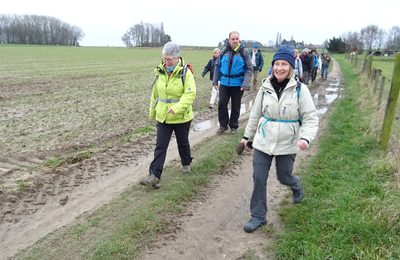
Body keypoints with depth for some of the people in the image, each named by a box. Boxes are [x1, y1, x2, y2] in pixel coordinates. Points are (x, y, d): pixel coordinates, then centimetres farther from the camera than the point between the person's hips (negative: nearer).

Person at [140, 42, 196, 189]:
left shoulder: (185, 72, -15)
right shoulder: (160, 71, 1)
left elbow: (190, 94, -23)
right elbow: (155, 93, 11)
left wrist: (177, 107, -35)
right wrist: (152, 111, 17)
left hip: (181, 117, -3)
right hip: (163, 117, 3)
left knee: (183, 142, 18)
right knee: (160, 146, -1)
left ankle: (186, 163, 44)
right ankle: (154, 176, -1)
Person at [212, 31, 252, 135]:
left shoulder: (244, 52, -5)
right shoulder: (224, 52, 1)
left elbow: (249, 69, -7)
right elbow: (217, 67, 8)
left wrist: (246, 84, -16)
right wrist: (215, 81, 4)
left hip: (237, 84, -2)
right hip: (224, 83, 2)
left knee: (235, 106, 9)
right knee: (222, 104, 2)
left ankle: (233, 126, 26)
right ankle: (223, 125, 19)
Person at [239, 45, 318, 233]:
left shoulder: (300, 89, -11)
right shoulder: (265, 87, -2)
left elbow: (311, 118, -11)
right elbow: (255, 114, 8)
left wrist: (305, 138, -27)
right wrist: (247, 136, 13)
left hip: (287, 145, -2)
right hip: (262, 142, 3)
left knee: (284, 177, 15)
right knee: (258, 179, 3)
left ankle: (296, 186, 53)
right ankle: (258, 216, 20)